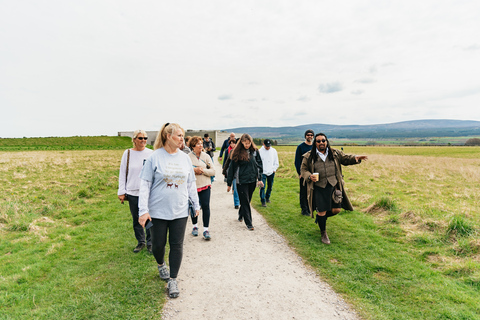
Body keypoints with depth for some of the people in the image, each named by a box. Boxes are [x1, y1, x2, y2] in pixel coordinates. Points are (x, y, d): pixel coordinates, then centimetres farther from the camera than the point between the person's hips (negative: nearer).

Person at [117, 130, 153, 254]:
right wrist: (121, 192, 3)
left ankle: (150, 243, 19)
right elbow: (122, 173, 7)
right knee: (136, 219, 13)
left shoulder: (151, 154, 1)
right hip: (133, 192, 2)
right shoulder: (128, 153, 4)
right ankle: (140, 242, 30)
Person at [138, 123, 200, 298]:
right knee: (158, 244, 11)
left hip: (180, 211, 3)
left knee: (177, 245, 6)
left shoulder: (185, 158, 4)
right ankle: (161, 265, 43)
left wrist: (196, 204, 15)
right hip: (158, 211, -2)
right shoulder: (155, 157, -7)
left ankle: (173, 280, 22)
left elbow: (191, 183, 12)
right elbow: (145, 184, -7)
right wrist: (143, 210, -12)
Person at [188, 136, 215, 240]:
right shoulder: (188, 157, -3)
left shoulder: (206, 156, 3)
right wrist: (194, 170, -17)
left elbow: (213, 171, 0)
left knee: (205, 207, -4)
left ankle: (206, 229, 5)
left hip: (205, 186, 1)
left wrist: (203, 170, -13)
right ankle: (195, 226, 33)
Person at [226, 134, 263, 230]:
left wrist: (259, 179, 2)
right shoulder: (237, 153, -6)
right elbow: (232, 168, -3)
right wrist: (229, 183, -1)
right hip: (241, 181, -3)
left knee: (247, 200, 16)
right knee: (245, 202, 2)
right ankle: (249, 223, 10)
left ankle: (241, 214, 42)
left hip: (252, 180, 4)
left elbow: (259, 165, 9)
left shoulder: (255, 151, 3)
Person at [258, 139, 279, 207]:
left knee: (270, 186, 13)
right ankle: (263, 201, -2)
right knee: (262, 187, -9)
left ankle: (267, 197, 34)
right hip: (263, 172, -3)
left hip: (271, 172, 3)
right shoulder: (260, 151, -5)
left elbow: (276, 162, 10)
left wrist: (274, 169, 2)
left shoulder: (274, 151, 4)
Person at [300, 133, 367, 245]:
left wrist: (356, 158, -9)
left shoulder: (335, 153, 6)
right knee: (321, 212, 3)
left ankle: (320, 217, 38)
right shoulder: (309, 156, -1)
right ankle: (323, 233, 25)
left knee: (336, 209, 7)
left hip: (333, 186, 3)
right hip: (318, 187, -3)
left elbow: (346, 159, 12)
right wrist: (309, 176, -16)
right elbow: (303, 170, 4)